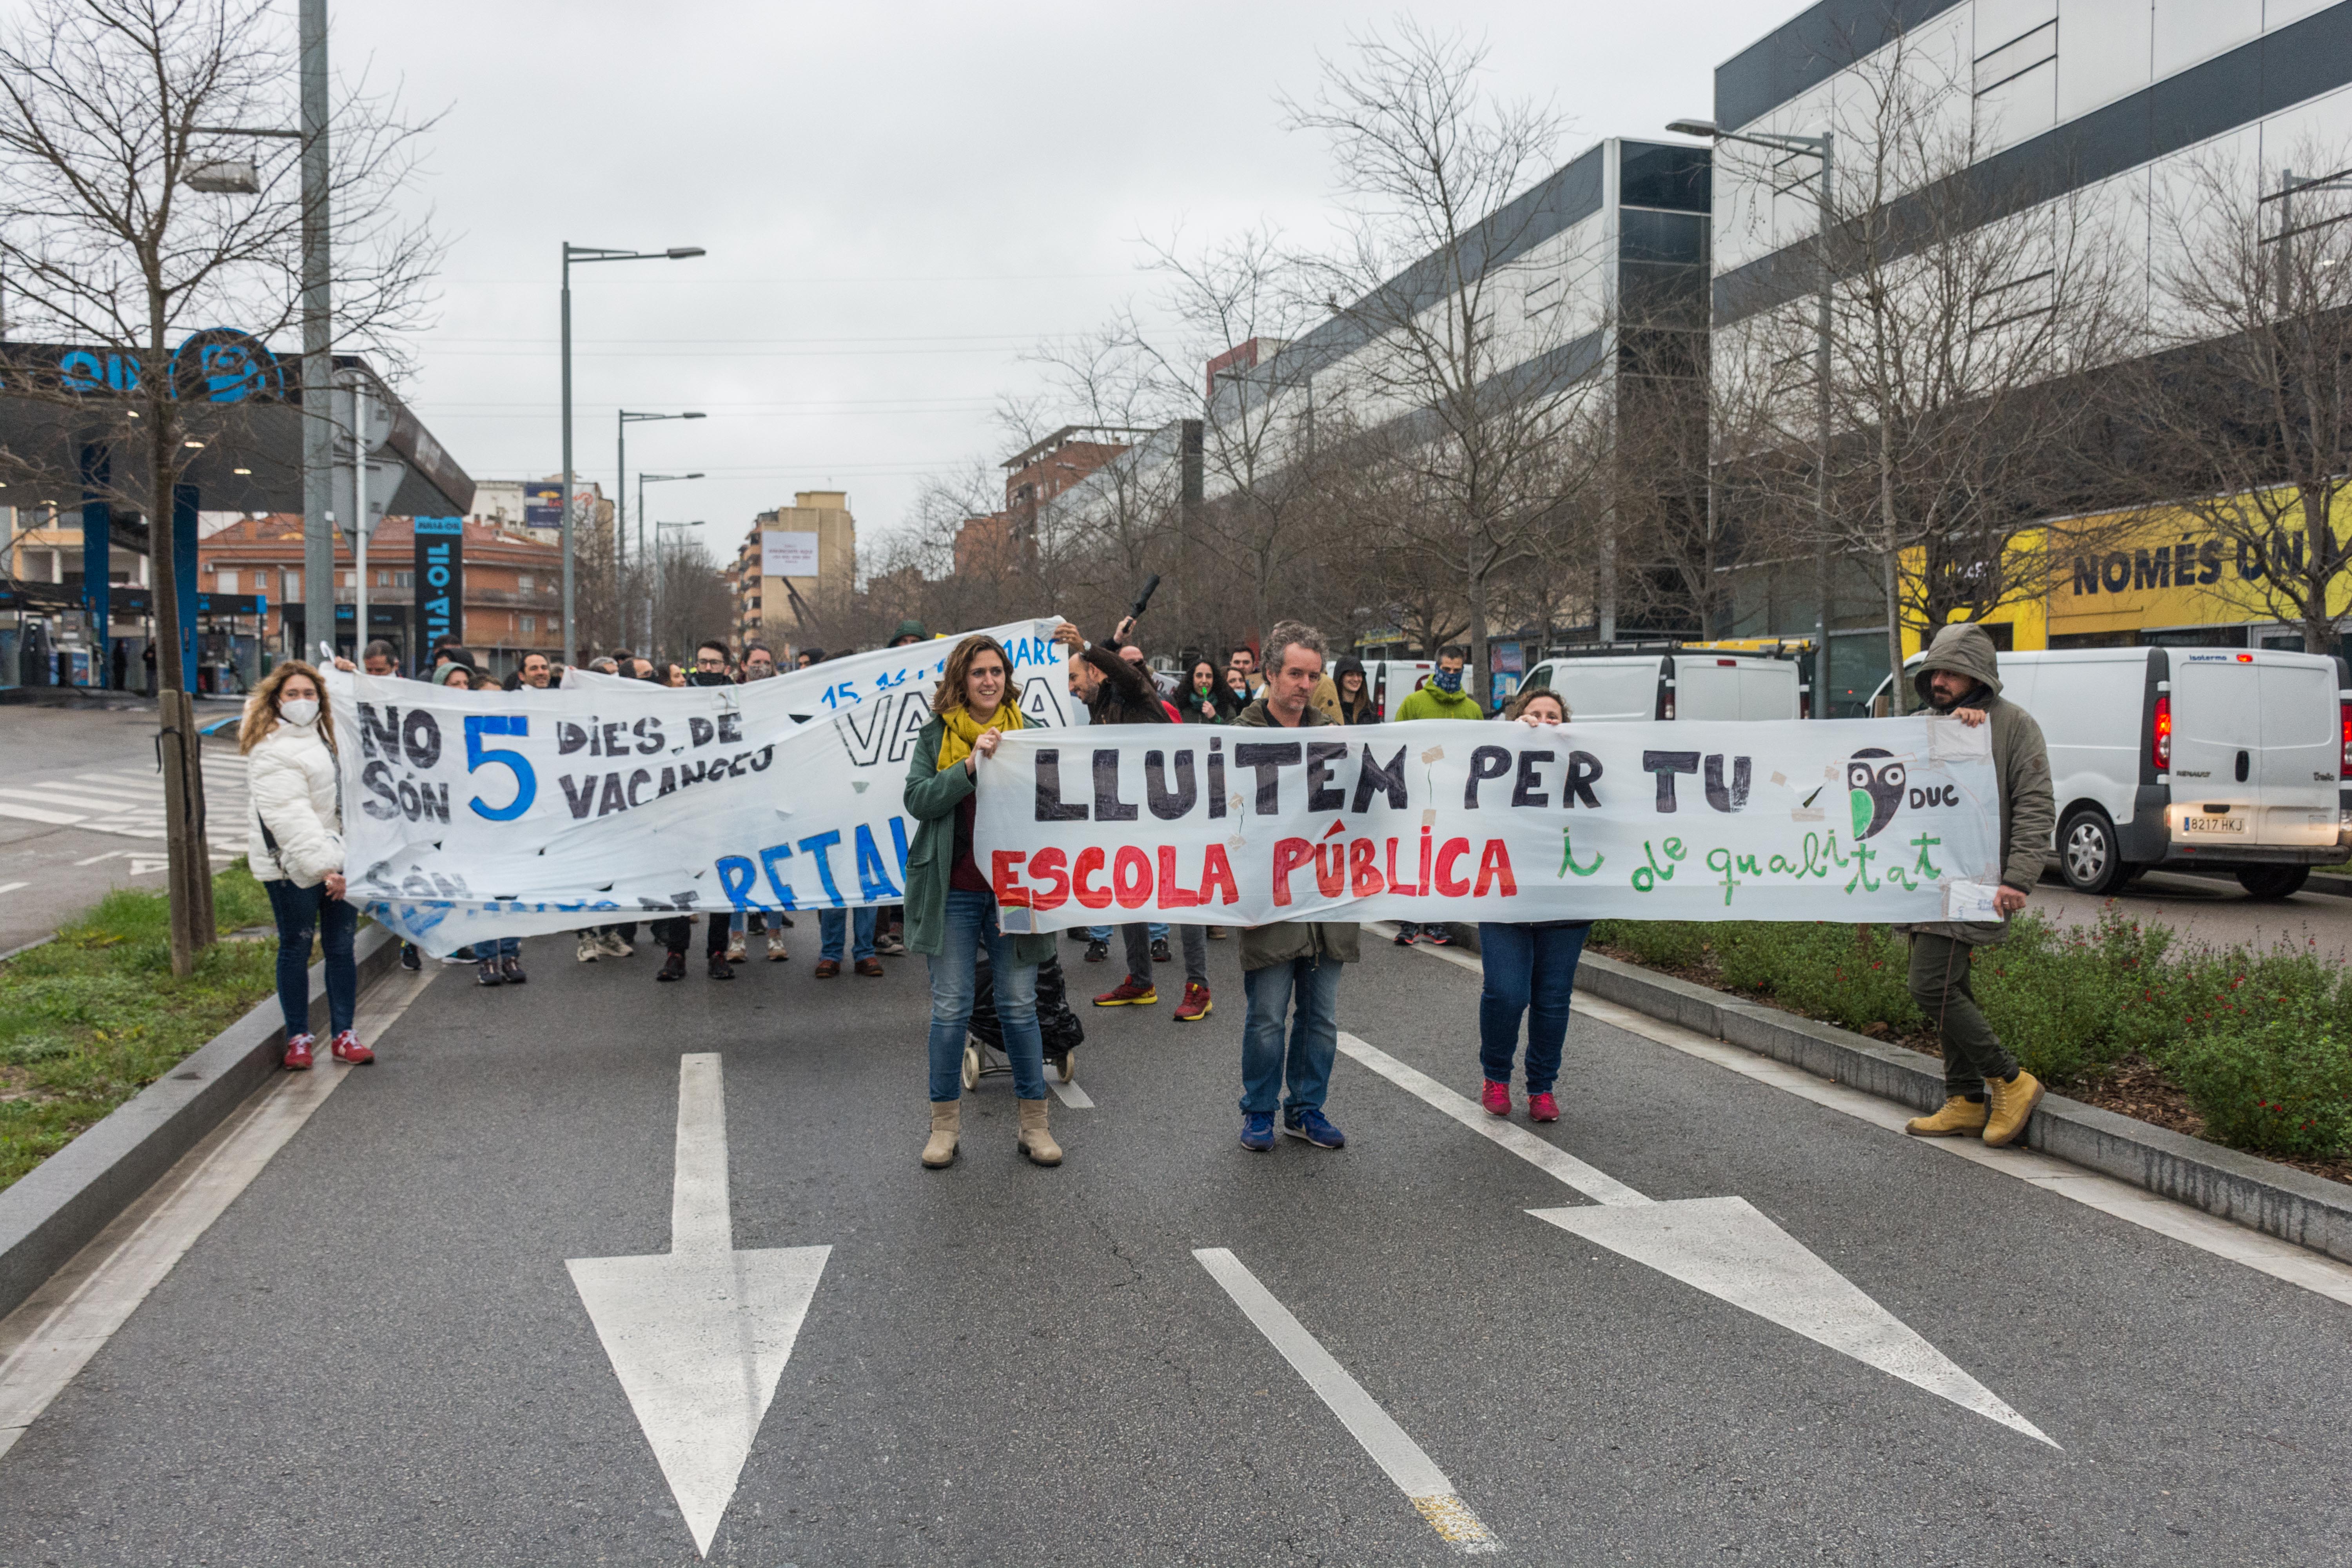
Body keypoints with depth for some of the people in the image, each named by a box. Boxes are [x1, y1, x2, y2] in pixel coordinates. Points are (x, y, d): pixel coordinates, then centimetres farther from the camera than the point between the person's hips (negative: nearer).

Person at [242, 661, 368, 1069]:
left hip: (336, 857, 7)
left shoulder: (320, 734, 13)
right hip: (292, 865, -7)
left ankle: (344, 1034, 13)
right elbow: (290, 817, -22)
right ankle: (298, 1037, 14)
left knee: (342, 946, 6)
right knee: (297, 947, 2)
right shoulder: (270, 751, -13)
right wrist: (322, 867, -29)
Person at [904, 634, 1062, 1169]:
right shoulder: (936, 735, 4)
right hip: (955, 891, -1)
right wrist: (972, 764, -19)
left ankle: (1034, 1122, 15)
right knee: (950, 1008, 3)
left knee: (1020, 1005, 5)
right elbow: (918, 799, -9)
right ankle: (945, 1124, 16)